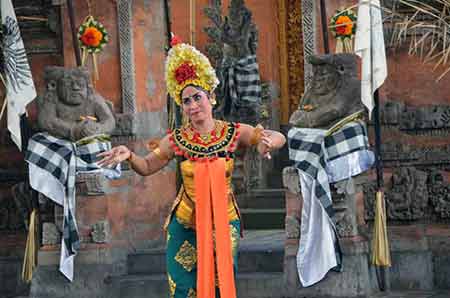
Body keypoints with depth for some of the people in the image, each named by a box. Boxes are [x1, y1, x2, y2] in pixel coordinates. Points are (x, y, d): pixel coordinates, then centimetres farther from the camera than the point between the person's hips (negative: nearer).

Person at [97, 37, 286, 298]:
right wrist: (129, 156, -18)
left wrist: (267, 142, -26)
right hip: (186, 225, 0)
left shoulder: (233, 133, -6)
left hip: (224, 223, 0)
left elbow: (279, 138, -2)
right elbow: (147, 167, 3)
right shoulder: (177, 140, -6)